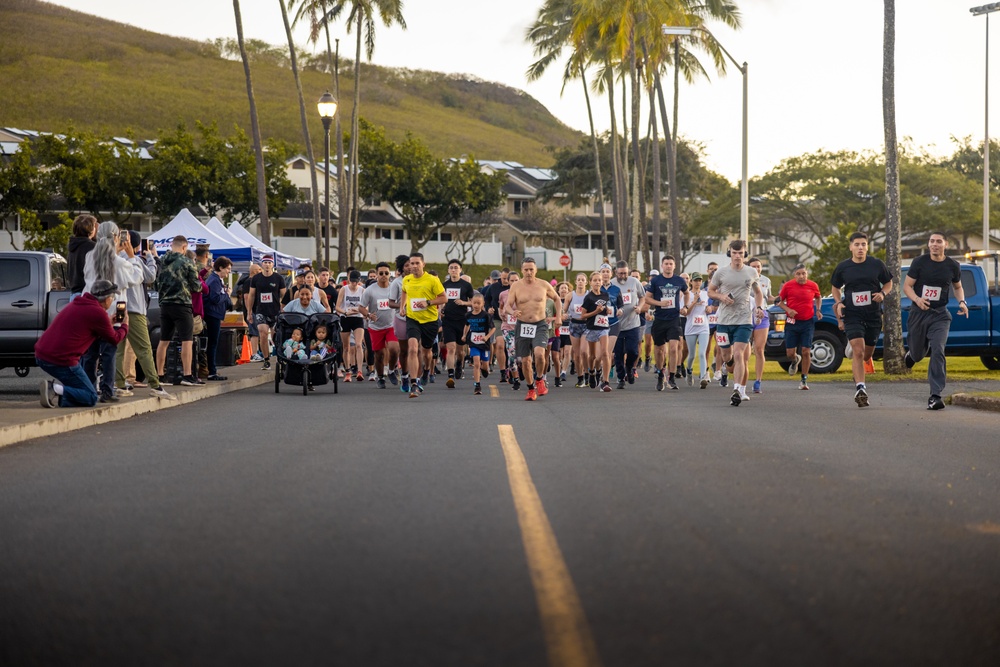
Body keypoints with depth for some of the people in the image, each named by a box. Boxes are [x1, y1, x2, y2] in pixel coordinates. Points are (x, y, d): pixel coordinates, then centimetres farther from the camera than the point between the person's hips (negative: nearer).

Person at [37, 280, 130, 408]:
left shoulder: (77, 304, 16)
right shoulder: (98, 313, -9)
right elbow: (115, 339, 4)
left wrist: (109, 323, 38)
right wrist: (124, 325, 24)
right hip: (61, 361, -9)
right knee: (91, 398, 2)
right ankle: (57, 390, -19)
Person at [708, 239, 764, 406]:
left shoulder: (751, 273, 5)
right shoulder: (721, 272, 1)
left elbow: (758, 292, 21)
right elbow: (710, 290, 11)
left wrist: (759, 307, 3)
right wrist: (722, 297, -9)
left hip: (744, 320, -1)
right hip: (724, 319, 1)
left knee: (739, 355, -15)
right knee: (727, 357, 7)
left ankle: (738, 390, -18)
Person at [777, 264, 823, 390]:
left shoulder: (813, 286, 1)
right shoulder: (788, 286, -4)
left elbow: (818, 297, 20)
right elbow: (779, 301, 6)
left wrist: (818, 310, 4)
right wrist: (788, 309, -13)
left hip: (808, 323, 0)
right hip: (792, 322, 0)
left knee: (806, 352, -5)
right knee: (790, 353, 0)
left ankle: (804, 379, 7)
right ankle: (795, 360, 39)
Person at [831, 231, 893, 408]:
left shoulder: (877, 264, 0)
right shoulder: (843, 267, 0)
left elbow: (888, 283, 12)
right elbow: (836, 287, 15)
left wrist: (883, 294, -9)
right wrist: (838, 303, -3)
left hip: (873, 314, 2)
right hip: (852, 315, -2)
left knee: (867, 355, 12)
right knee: (858, 350, -18)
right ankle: (860, 388, -18)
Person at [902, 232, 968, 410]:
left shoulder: (953, 266, 1)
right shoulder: (919, 262, -5)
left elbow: (958, 287, 17)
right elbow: (907, 286, -3)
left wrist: (962, 302, -3)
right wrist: (917, 299, -24)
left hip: (940, 315, 0)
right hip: (918, 313, 0)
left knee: (938, 351, -17)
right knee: (918, 353, 11)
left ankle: (935, 396, -18)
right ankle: (911, 354, 53)